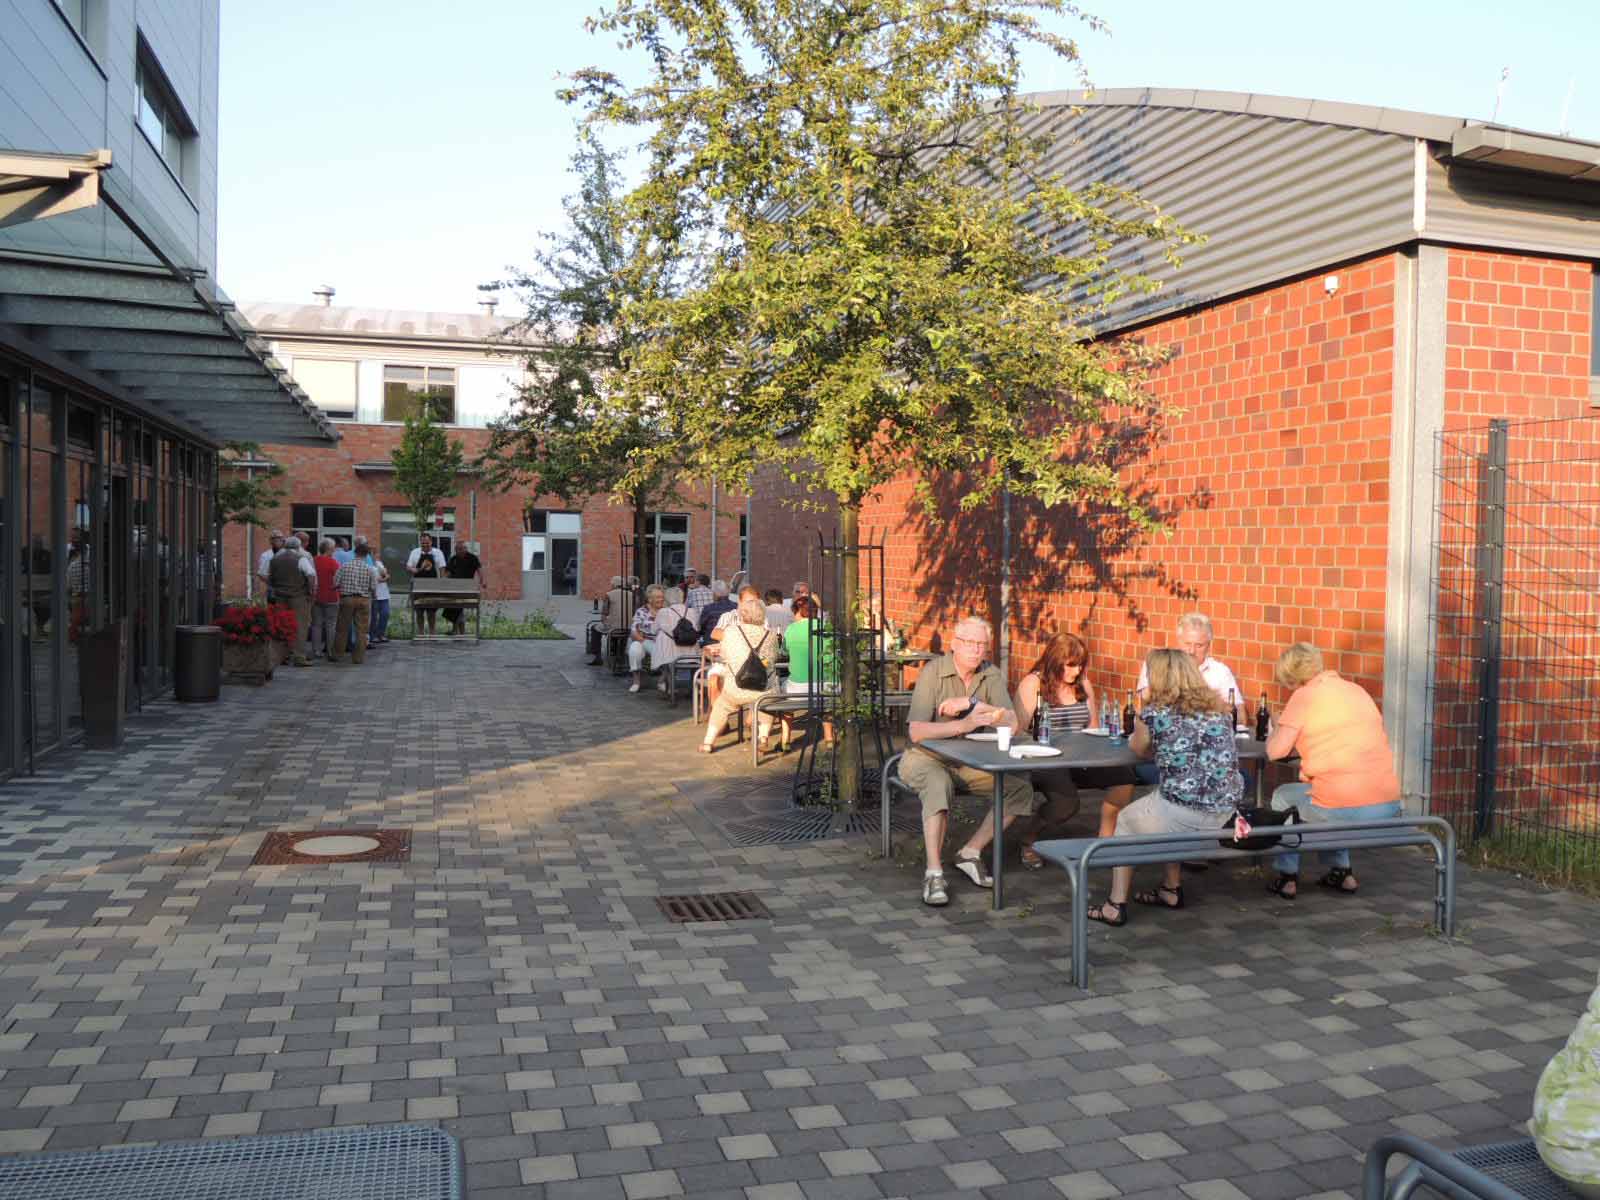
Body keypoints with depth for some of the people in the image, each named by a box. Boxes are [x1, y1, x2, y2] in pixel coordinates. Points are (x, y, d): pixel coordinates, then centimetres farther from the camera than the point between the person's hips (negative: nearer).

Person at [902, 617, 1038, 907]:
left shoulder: (991, 675, -1)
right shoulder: (933, 672, -16)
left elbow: (1011, 722, -13)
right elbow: (916, 731, -26)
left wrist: (970, 703, -25)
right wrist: (964, 724, -39)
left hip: (969, 762, 5)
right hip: (926, 758, -5)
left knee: (1021, 787, -13)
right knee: (939, 785, -37)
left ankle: (969, 853, -6)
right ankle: (934, 873, -33)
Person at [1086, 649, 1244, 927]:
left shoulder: (1155, 712, -7)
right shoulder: (1220, 708, 9)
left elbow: (1138, 750, 12)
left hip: (1181, 814, -6)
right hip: (1224, 814, 6)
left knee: (1126, 820, 22)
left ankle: (1116, 906, 22)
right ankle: (1171, 891, 38)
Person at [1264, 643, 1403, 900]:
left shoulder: (1304, 696, -3)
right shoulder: (1357, 689, 15)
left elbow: (1275, 751, -5)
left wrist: (1277, 729, 16)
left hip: (1342, 810, -6)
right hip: (1389, 807, 6)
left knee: (1282, 796, 23)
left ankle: (1287, 877, 25)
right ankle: (1341, 871, 34)